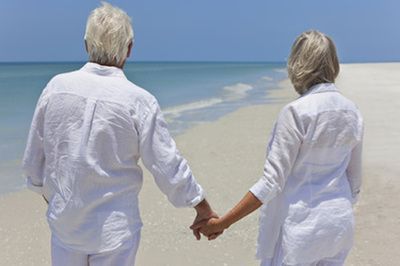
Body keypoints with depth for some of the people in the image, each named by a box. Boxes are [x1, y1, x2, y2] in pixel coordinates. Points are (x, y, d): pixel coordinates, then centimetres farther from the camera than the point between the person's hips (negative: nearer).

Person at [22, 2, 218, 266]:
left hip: (64, 222, 3)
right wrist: (205, 210, 2)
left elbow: (33, 158, 2)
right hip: (115, 228, -3)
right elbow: (170, 168, -12)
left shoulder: (57, 86, -7)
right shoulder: (139, 101, -17)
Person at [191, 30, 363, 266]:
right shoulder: (352, 112, 0)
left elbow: (272, 183, -21)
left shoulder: (295, 112, -19)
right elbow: (354, 181, 9)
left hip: (300, 227, -6)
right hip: (340, 224, 7)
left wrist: (222, 223, -17)